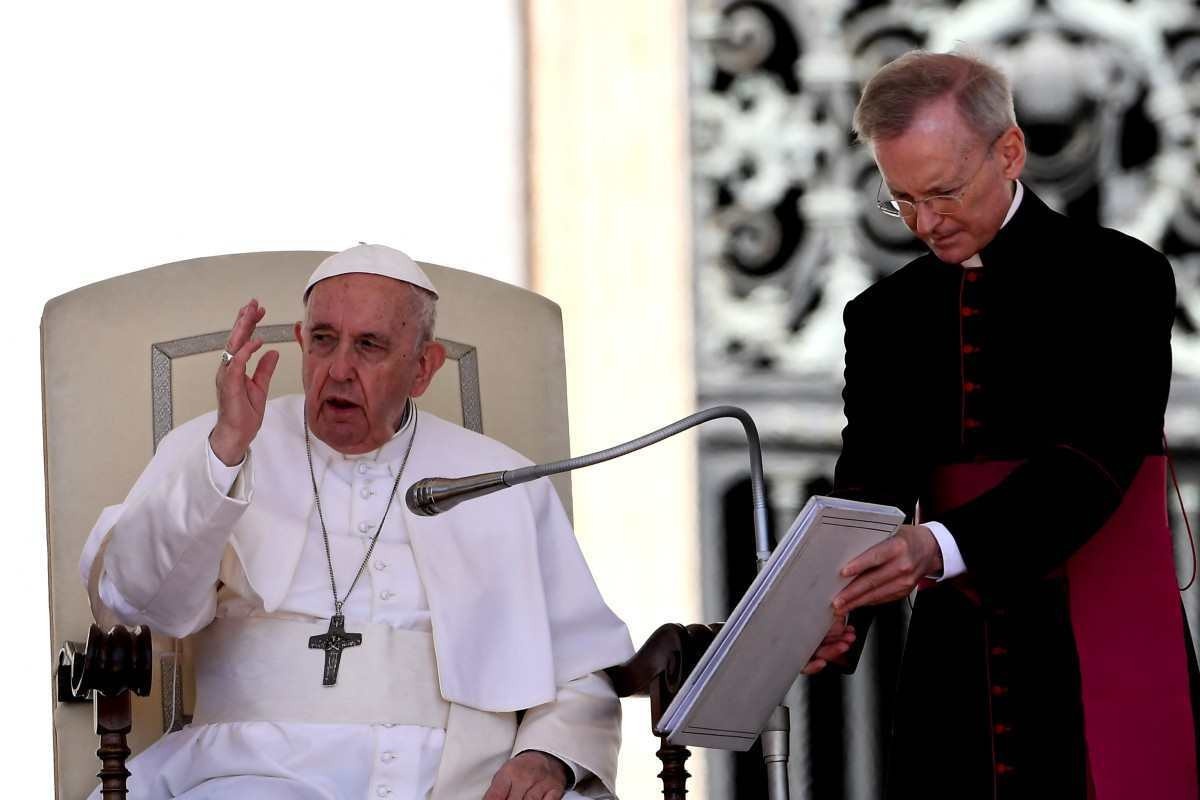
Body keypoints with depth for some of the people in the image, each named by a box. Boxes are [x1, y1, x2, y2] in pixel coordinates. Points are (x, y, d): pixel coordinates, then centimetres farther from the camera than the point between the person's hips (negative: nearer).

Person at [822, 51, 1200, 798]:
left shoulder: (1119, 278, -3)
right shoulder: (884, 316, 10)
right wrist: (837, 613, -21)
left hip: (1107, 675, -4)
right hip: (957, 676, 4)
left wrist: (944, 547, -31)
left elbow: (1092, 460, -16)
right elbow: (869, 488, 2)